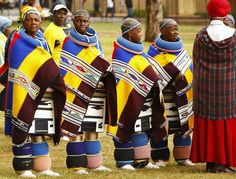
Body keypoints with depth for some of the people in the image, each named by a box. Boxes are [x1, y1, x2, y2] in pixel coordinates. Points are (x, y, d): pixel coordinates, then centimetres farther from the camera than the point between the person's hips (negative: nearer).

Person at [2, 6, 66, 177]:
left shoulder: (42, 41, 15)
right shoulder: (18, 40, -5)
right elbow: (16, 70, -10)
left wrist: (54, 88, 7)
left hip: (43, 94, 6)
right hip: (26, 94, -6)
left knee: (40, 131, 7)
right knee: (25, 129, -6)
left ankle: (42, 167, 9)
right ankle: (23, 167, -2)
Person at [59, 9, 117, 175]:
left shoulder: (94, 42, 14)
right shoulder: (69, 43, -1)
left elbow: (101, 66, 17)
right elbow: (65, 68, -5)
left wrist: (108, 76, -2)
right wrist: (67, 89, -16)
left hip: (95, 94, 5)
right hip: (76, 93, -5)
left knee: (93, 130, 7)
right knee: (76, 129, -7)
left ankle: (95, 163, 12)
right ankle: (77, 165, -4)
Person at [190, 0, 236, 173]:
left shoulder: (201, 36, -7)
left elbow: (196, 64, 2)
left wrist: (198, 87, 13)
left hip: (206, 86, 1)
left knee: (208, 124, 7)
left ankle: (211, 161, 7)